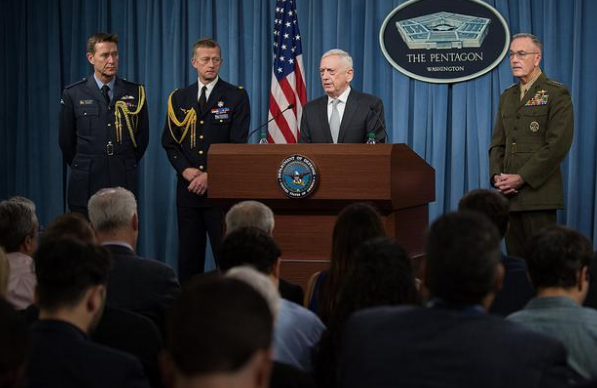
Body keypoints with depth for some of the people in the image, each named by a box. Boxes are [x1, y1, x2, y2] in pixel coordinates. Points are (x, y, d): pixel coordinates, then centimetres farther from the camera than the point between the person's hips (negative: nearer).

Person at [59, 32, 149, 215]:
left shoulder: (135, 92, 4)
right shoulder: (73, 94, 1)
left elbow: (142, 136, 11)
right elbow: (66, 140, 9)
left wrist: (127, 165, 11)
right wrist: (82, 167, 11)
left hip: (124, 182, 1)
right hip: (86, 185, 0)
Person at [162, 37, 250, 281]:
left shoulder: (237, 96, 1)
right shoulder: (178, 98, 12)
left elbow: (238, 143, -5)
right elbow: (169, 141, 10)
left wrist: (211, 175, -13)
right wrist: (185, 170, -7)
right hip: (188, 188, 3)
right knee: (188, 256, 6)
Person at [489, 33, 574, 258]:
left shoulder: (556, 94, -3)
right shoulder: (507, 97, 19)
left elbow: (558, 145, -11)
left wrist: (522, 178, -14)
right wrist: (497, 176, -2)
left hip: (539, 193, -6)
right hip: (509, 193, 6)